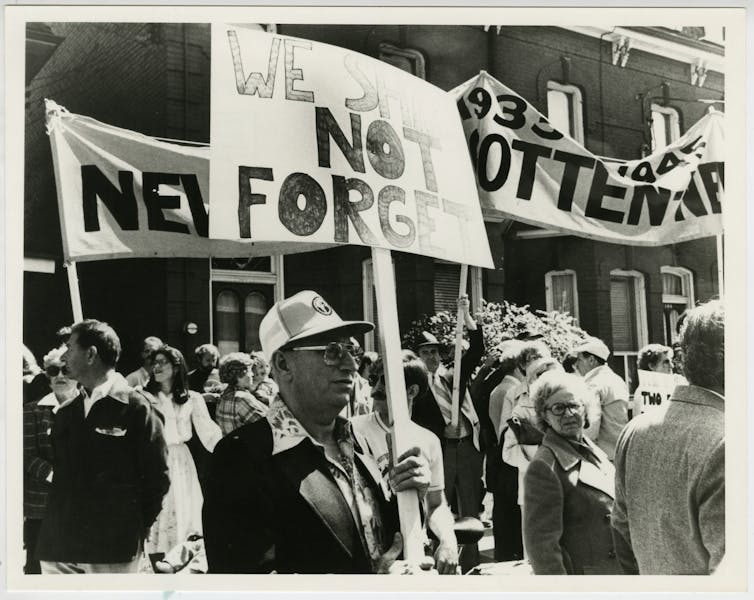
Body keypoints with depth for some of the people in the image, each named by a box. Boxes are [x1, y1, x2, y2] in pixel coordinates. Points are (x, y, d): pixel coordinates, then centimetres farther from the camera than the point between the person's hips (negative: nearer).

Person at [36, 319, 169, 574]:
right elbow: (59, 469, 18)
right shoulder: (65, 412, 14)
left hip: (113, 547, -5)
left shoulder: (135, 407, -5)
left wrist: (134, 528, -2)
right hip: (58, 545, 6)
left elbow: (157, 476, -5)